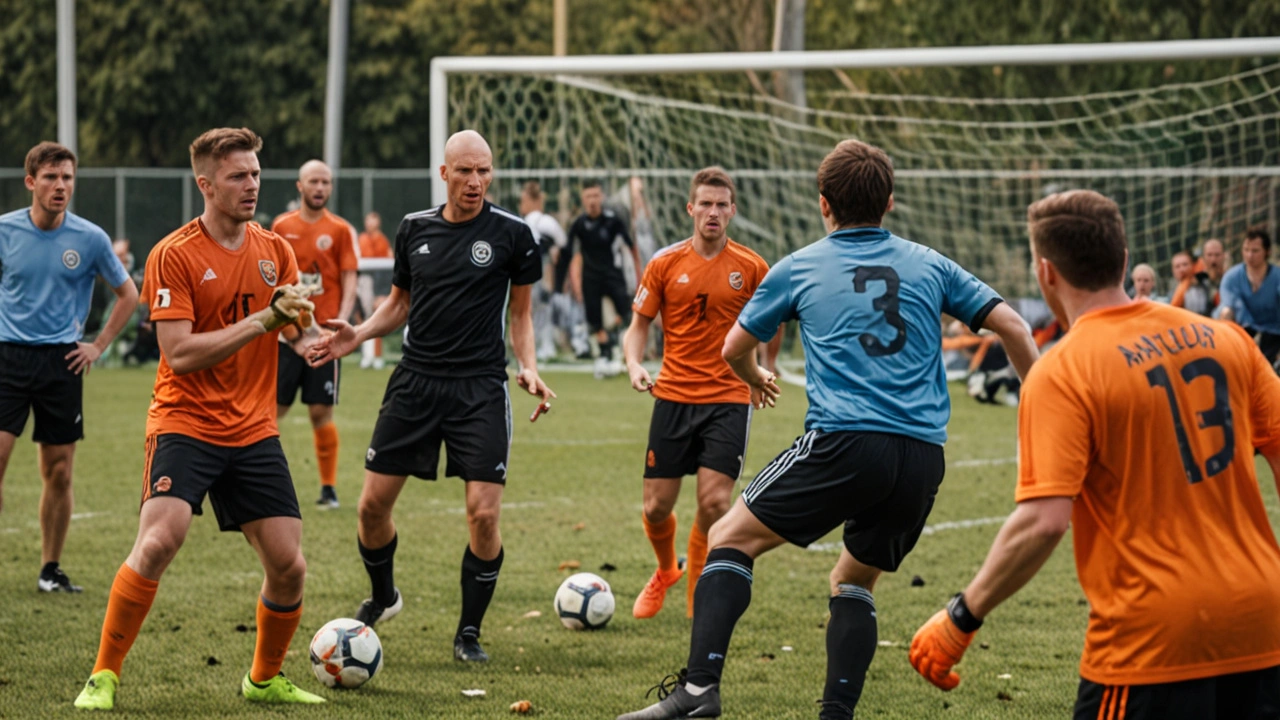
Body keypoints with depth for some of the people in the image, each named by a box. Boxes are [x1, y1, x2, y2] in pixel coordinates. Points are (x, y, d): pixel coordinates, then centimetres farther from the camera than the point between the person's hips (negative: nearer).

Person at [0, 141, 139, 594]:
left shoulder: (90, 238, -2)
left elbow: (128, 295, 11)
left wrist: (99, 346, 5)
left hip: (61, 362, 0)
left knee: (59, 473, 3)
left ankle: (51, 569, 14)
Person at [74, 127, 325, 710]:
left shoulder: (274, 250, 8)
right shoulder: (174, 255, -9)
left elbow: (294, 327, 18)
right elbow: (180, 354, -17)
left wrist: (309, 338, -8)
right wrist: (264, 319, -20)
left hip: (254, 431, 5)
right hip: (185, 422, -5)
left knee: (288, 566, -1)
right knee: (158, 542, -23)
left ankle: (264, 679, 23)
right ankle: (103, 676, -10)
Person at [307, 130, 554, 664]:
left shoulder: (511, 234, -3)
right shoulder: (415, 229, 5)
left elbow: (520, 313, 7)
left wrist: (528, 368, -8)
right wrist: (357, 336, 1)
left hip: (480, 386, -3)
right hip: (415, 380, 3)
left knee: (484, 513, -10)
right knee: (373, 503, 2)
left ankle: (469, 631, 7)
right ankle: (382, 598, 30)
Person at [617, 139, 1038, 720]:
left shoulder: (798, 268, 12)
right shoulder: (928, 265, 17)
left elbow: (734, 350, 24)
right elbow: (1012, 328, 14)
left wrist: (758, 380, 46)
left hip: (843, 442, -4)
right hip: (923, 456, 4)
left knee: (731, 538, 7)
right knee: (853, 581, 22)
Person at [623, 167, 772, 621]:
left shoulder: (751, 268, 0)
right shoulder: (665, 264, 1)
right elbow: (639, 325, 6)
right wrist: (634, 365, -12)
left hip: (729, 400, -1)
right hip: (674, 396, 1)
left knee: (714, 503, -13)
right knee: (657, 507, 3)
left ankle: (698, 600, 6)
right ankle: (665, 572, 35)